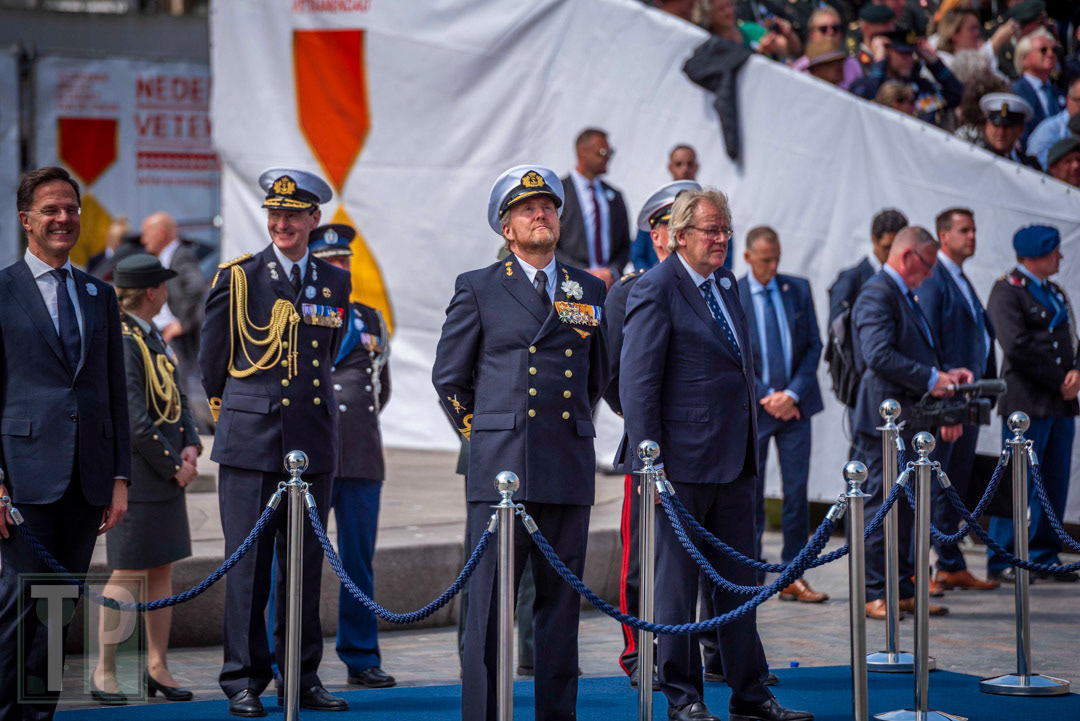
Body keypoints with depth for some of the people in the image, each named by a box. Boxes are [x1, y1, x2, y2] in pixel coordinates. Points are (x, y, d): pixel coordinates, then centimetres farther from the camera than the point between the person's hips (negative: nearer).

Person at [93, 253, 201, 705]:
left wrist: (190, 447, 1)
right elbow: (134, 419, -20)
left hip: (168, 475, 9)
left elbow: (176, 398, 18)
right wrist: (172, 466, -12)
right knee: (127, 574, -5)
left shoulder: (153, 337, 14)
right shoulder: (120, 341, -16)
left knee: (162, 569, 11)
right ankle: (104, 673, 4)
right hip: (136, 476, -9)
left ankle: (158, 667, 19)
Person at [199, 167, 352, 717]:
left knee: (306, 565, 6)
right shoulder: (237, 278, 0)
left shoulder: (335, 284, 10)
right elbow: (212, 361, 8)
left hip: (313, 441, 3)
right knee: (248, 565, -2)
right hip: (250, 442, -3)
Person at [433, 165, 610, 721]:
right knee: (488, 601, -4)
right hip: (501, 468, -3)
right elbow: (448, 376, 12)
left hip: (569, 467, 3)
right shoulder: (478, 289, 5)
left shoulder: (590, 291, 14)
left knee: (561, 597, 5)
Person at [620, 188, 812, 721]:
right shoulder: (656, 291, -9)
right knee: (678, 583, 1)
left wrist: (749, 448, 17)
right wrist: (651, 466, -16)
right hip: (684, 462, -8)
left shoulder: (725, 285, 15)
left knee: (740, 580, 11)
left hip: (734, 462, 8)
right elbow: (637, 384, -13)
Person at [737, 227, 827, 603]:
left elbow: (814, 346, 6)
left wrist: (793, 394, -6)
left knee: (797, 490, 0)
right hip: (752, 408, -2)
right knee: (751, 493, 2)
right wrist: (767, 398, -11)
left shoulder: (798, 289, 7)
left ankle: (793, 577, 4)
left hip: (795, 404, 3)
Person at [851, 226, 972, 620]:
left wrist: (945, 373, 8)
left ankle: (902, 590, 19)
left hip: (905, 421, 10)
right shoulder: (876, 295, -13)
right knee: (879, 505, -6)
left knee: (903, 506, 13)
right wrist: (931, 379, -21)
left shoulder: (903, 295, 20)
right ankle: (872, 594, -2)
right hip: (883, 420, -10)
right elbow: (880, 356, -24)